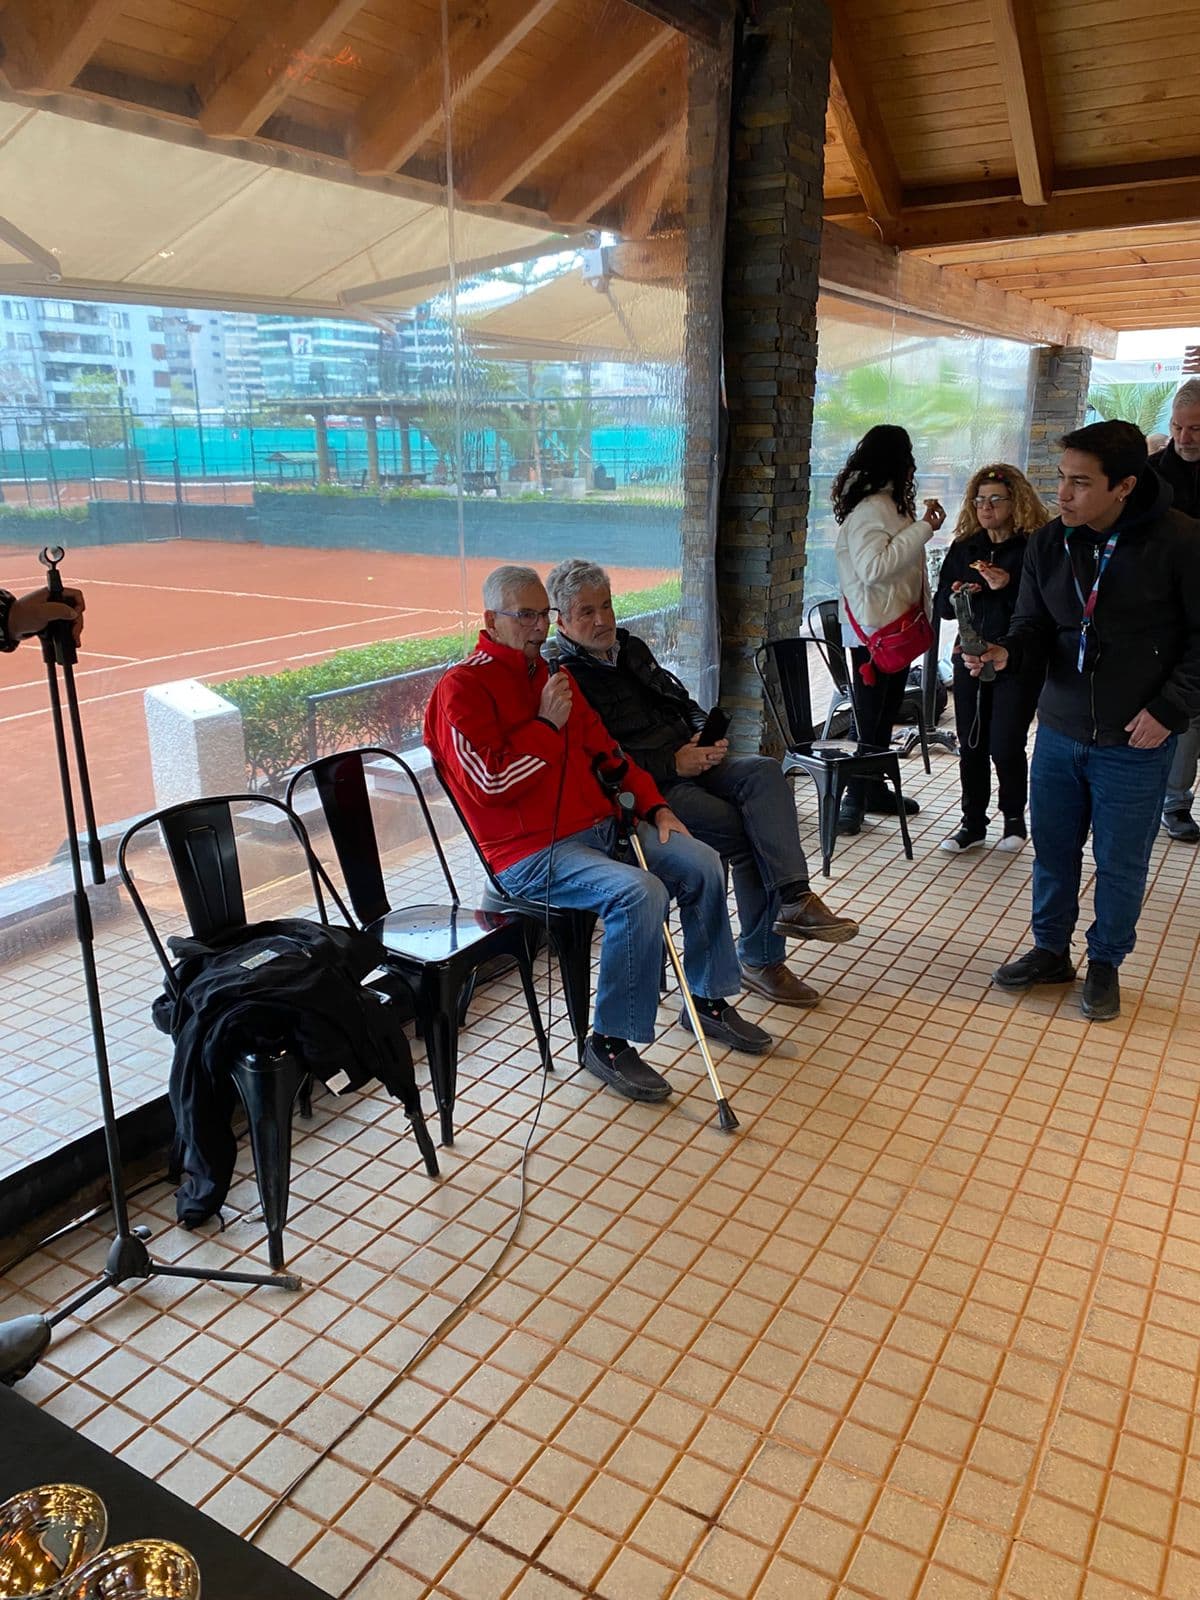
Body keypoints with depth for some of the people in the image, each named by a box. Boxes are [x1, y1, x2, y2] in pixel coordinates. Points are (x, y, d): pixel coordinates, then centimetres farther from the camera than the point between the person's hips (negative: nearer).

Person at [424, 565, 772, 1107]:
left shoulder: (553, 674, 17)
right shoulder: (463, 688, -9)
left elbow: (605, 751, 21)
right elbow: (490, 783, -19)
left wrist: (654, 805, 10)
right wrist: (546, 725, -12)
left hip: (600, 824, 9)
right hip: (531, 853, -9)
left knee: (702, 865, 0)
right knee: (641, 893, -29)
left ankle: (709, 1002, 17)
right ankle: (610, 1042, -14)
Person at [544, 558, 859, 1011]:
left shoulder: (631, 647, 19)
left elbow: (683, 701, 27)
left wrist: (704, 737, 5)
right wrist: (673, 764, -17)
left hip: (688, 762, 7)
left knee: (764, 771, -21)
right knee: (745, 831, -22)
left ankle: (792, 897, -30)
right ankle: (760, 957, -11)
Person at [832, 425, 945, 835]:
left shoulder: (892, 504, 14)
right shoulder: (869, 509, -16)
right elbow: (873, 566, -28)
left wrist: (925, 526, 13)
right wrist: (923, 529, -24)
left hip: (896, 626, 10)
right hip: (873, 629, -10)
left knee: (885, 714, 16)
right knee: (868, 719, -6)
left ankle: (875, 789, 25)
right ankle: (855, 798, 0)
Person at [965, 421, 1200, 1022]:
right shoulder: (1050, 542, -1)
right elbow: (1034, 625, 5)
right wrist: (1005, 652, -16)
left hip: (1135, 743, -4)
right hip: (1058, 730, 4)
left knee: (1120, 864, 9)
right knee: (1052, 849, 15)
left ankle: (1106, 963, 29)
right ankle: (1050, 950, 35)